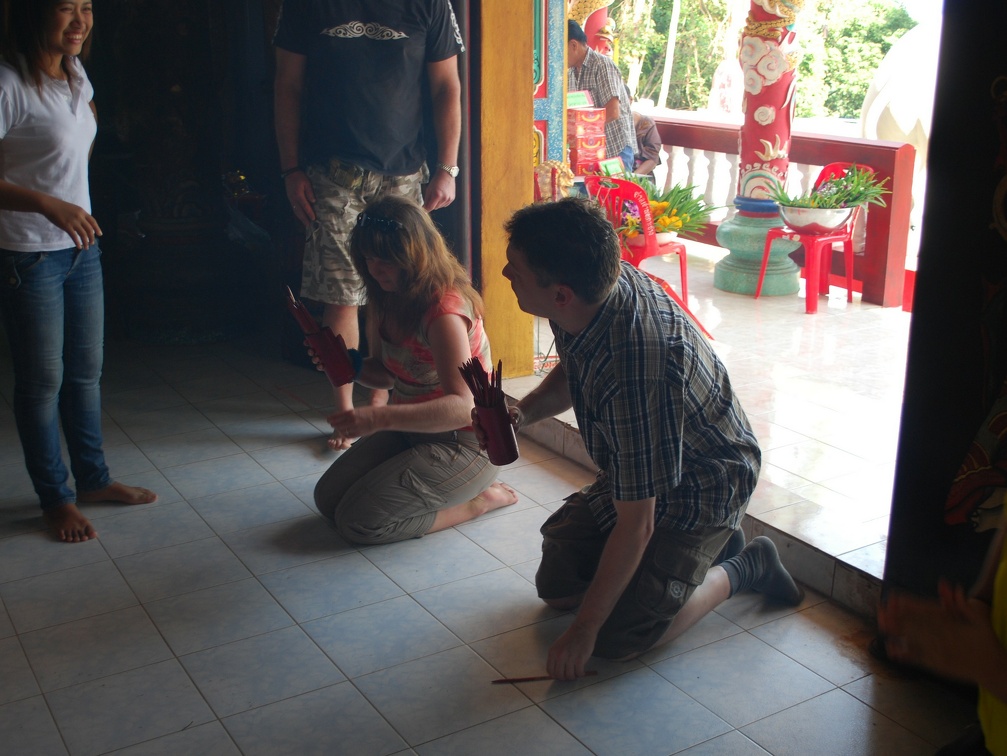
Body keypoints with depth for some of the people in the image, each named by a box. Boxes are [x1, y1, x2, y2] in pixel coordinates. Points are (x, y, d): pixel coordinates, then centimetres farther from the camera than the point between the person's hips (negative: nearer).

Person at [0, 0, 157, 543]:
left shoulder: (75, 72, 4)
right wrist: (48, 204, -34)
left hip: (81, 245, 7)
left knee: (86, 370, 16)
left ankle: (93, 478, 31)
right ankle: (55, 498, 20)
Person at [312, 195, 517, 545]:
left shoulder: (444, 310, -27)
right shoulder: (386, 298, 0)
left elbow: (462, 406, -36)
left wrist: (380, 418, -46)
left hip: (464, 444, -9)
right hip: (411, 431, 9)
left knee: (359, 521, -15)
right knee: (328, 496, 3)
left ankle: (478, 500, 0)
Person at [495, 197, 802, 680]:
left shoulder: (634, 371, -41)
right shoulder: (594, 286, -16)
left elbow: (634, 525, -32)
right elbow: (569, 373, 9)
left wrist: (584, 631, -21)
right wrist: (522, 414, -12)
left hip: (703, 487, -8)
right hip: (633, 470, 8)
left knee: (618, 638, -14)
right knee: (555, 585, 9)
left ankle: (744, 567, 8)